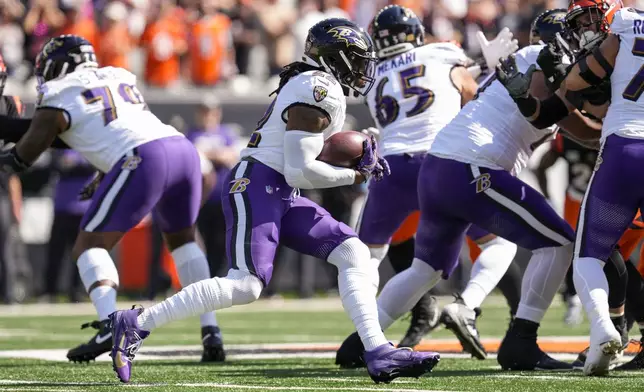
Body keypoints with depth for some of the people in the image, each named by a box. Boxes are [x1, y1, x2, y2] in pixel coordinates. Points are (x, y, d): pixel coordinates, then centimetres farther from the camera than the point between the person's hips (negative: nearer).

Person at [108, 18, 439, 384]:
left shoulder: (320, 88, 17)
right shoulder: (317, 93, -14)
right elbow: (301, 171, -17)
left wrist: (361, 158, 9)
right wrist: (356, 175, -6)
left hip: (282, 197, 10)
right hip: (257, 186, -10)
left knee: (355, 254, 2)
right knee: (246, 286, -18)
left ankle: (378, 353, -5)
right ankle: (136, 324, -12)